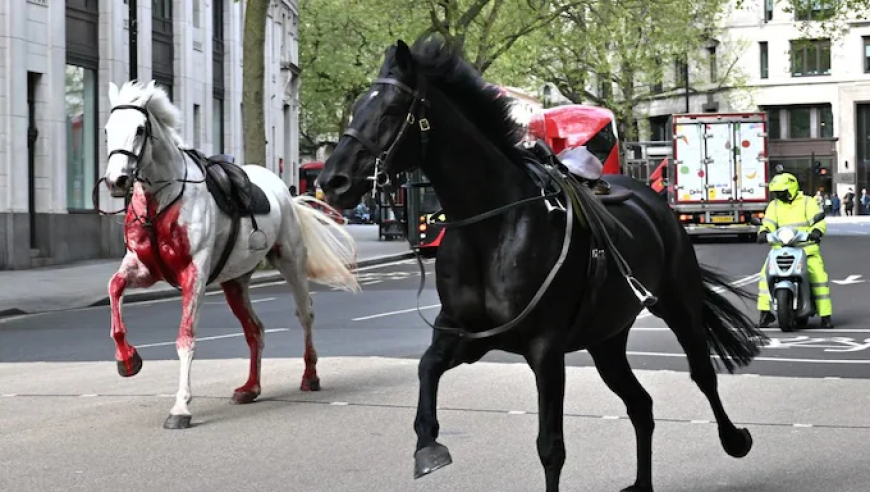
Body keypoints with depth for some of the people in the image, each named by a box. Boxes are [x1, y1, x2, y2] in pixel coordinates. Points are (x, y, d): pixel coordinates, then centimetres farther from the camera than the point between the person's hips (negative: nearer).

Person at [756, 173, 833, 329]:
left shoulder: (807, 202, 1)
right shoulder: (774, 205, 12)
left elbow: (819, 221, -8)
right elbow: (769, 223, 3)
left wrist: (816, 232, -30)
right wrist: (764, 232, -20)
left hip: (807, 248, -3)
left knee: (819, 276, -20)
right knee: (766, 274, -16)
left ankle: (825, 315, -12)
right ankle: (765, 312, -9)